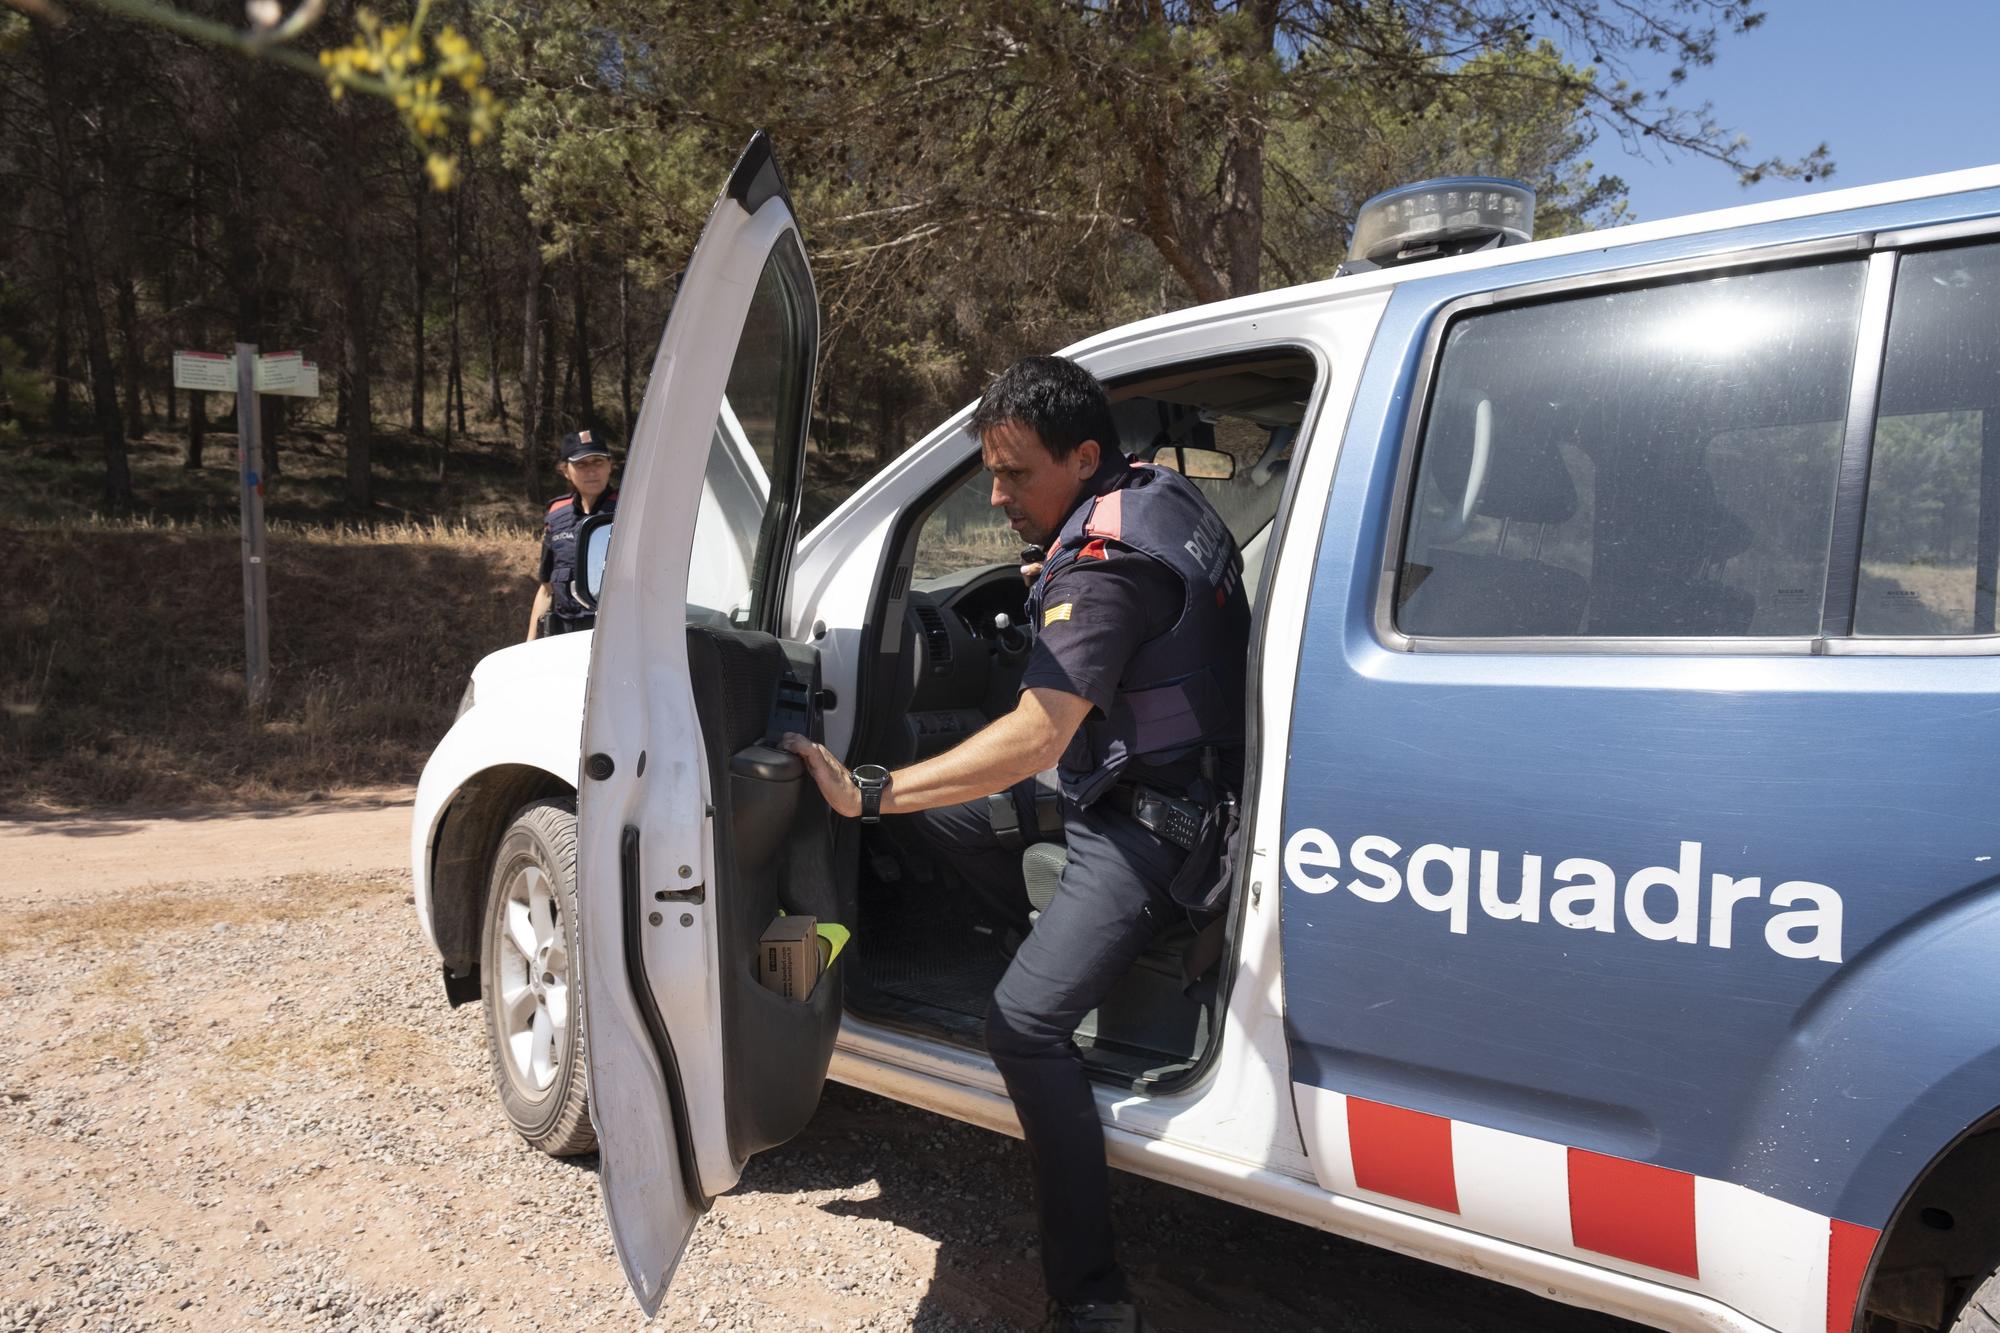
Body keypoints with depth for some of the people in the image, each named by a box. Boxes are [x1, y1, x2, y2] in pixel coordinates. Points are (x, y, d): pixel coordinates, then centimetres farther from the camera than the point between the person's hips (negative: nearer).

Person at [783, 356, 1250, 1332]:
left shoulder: (1102, 571, -26)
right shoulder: (1156, 491, 3)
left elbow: (1031, 741, -34)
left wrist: (869, 795, -34)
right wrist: (1055, 581, 17)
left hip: (1151, 827, -10)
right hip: (1123, 779, 10)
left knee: (1024, 1023, -21)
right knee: (940, 806, 13)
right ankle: (1076, 939, 21)